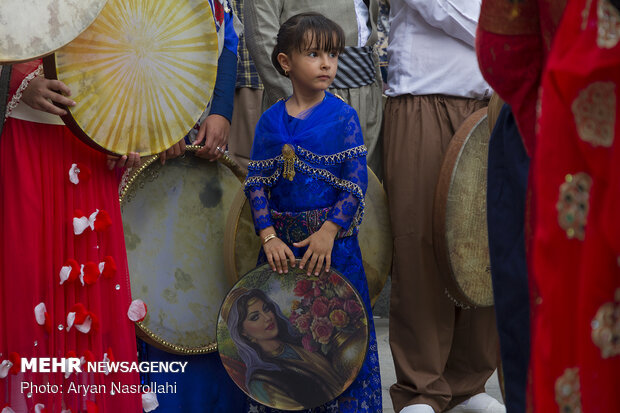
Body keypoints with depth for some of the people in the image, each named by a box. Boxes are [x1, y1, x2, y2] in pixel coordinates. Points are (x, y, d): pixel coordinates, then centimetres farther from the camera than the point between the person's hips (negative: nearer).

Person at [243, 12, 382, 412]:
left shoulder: (343, 117, -3)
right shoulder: (271, 121, 3)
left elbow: (357, 182, -7)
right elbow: (256, 182, 1)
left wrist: (329, 231, -15)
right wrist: (268, 236, -9)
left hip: (333, 238, -2)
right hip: (282, 242, 2)